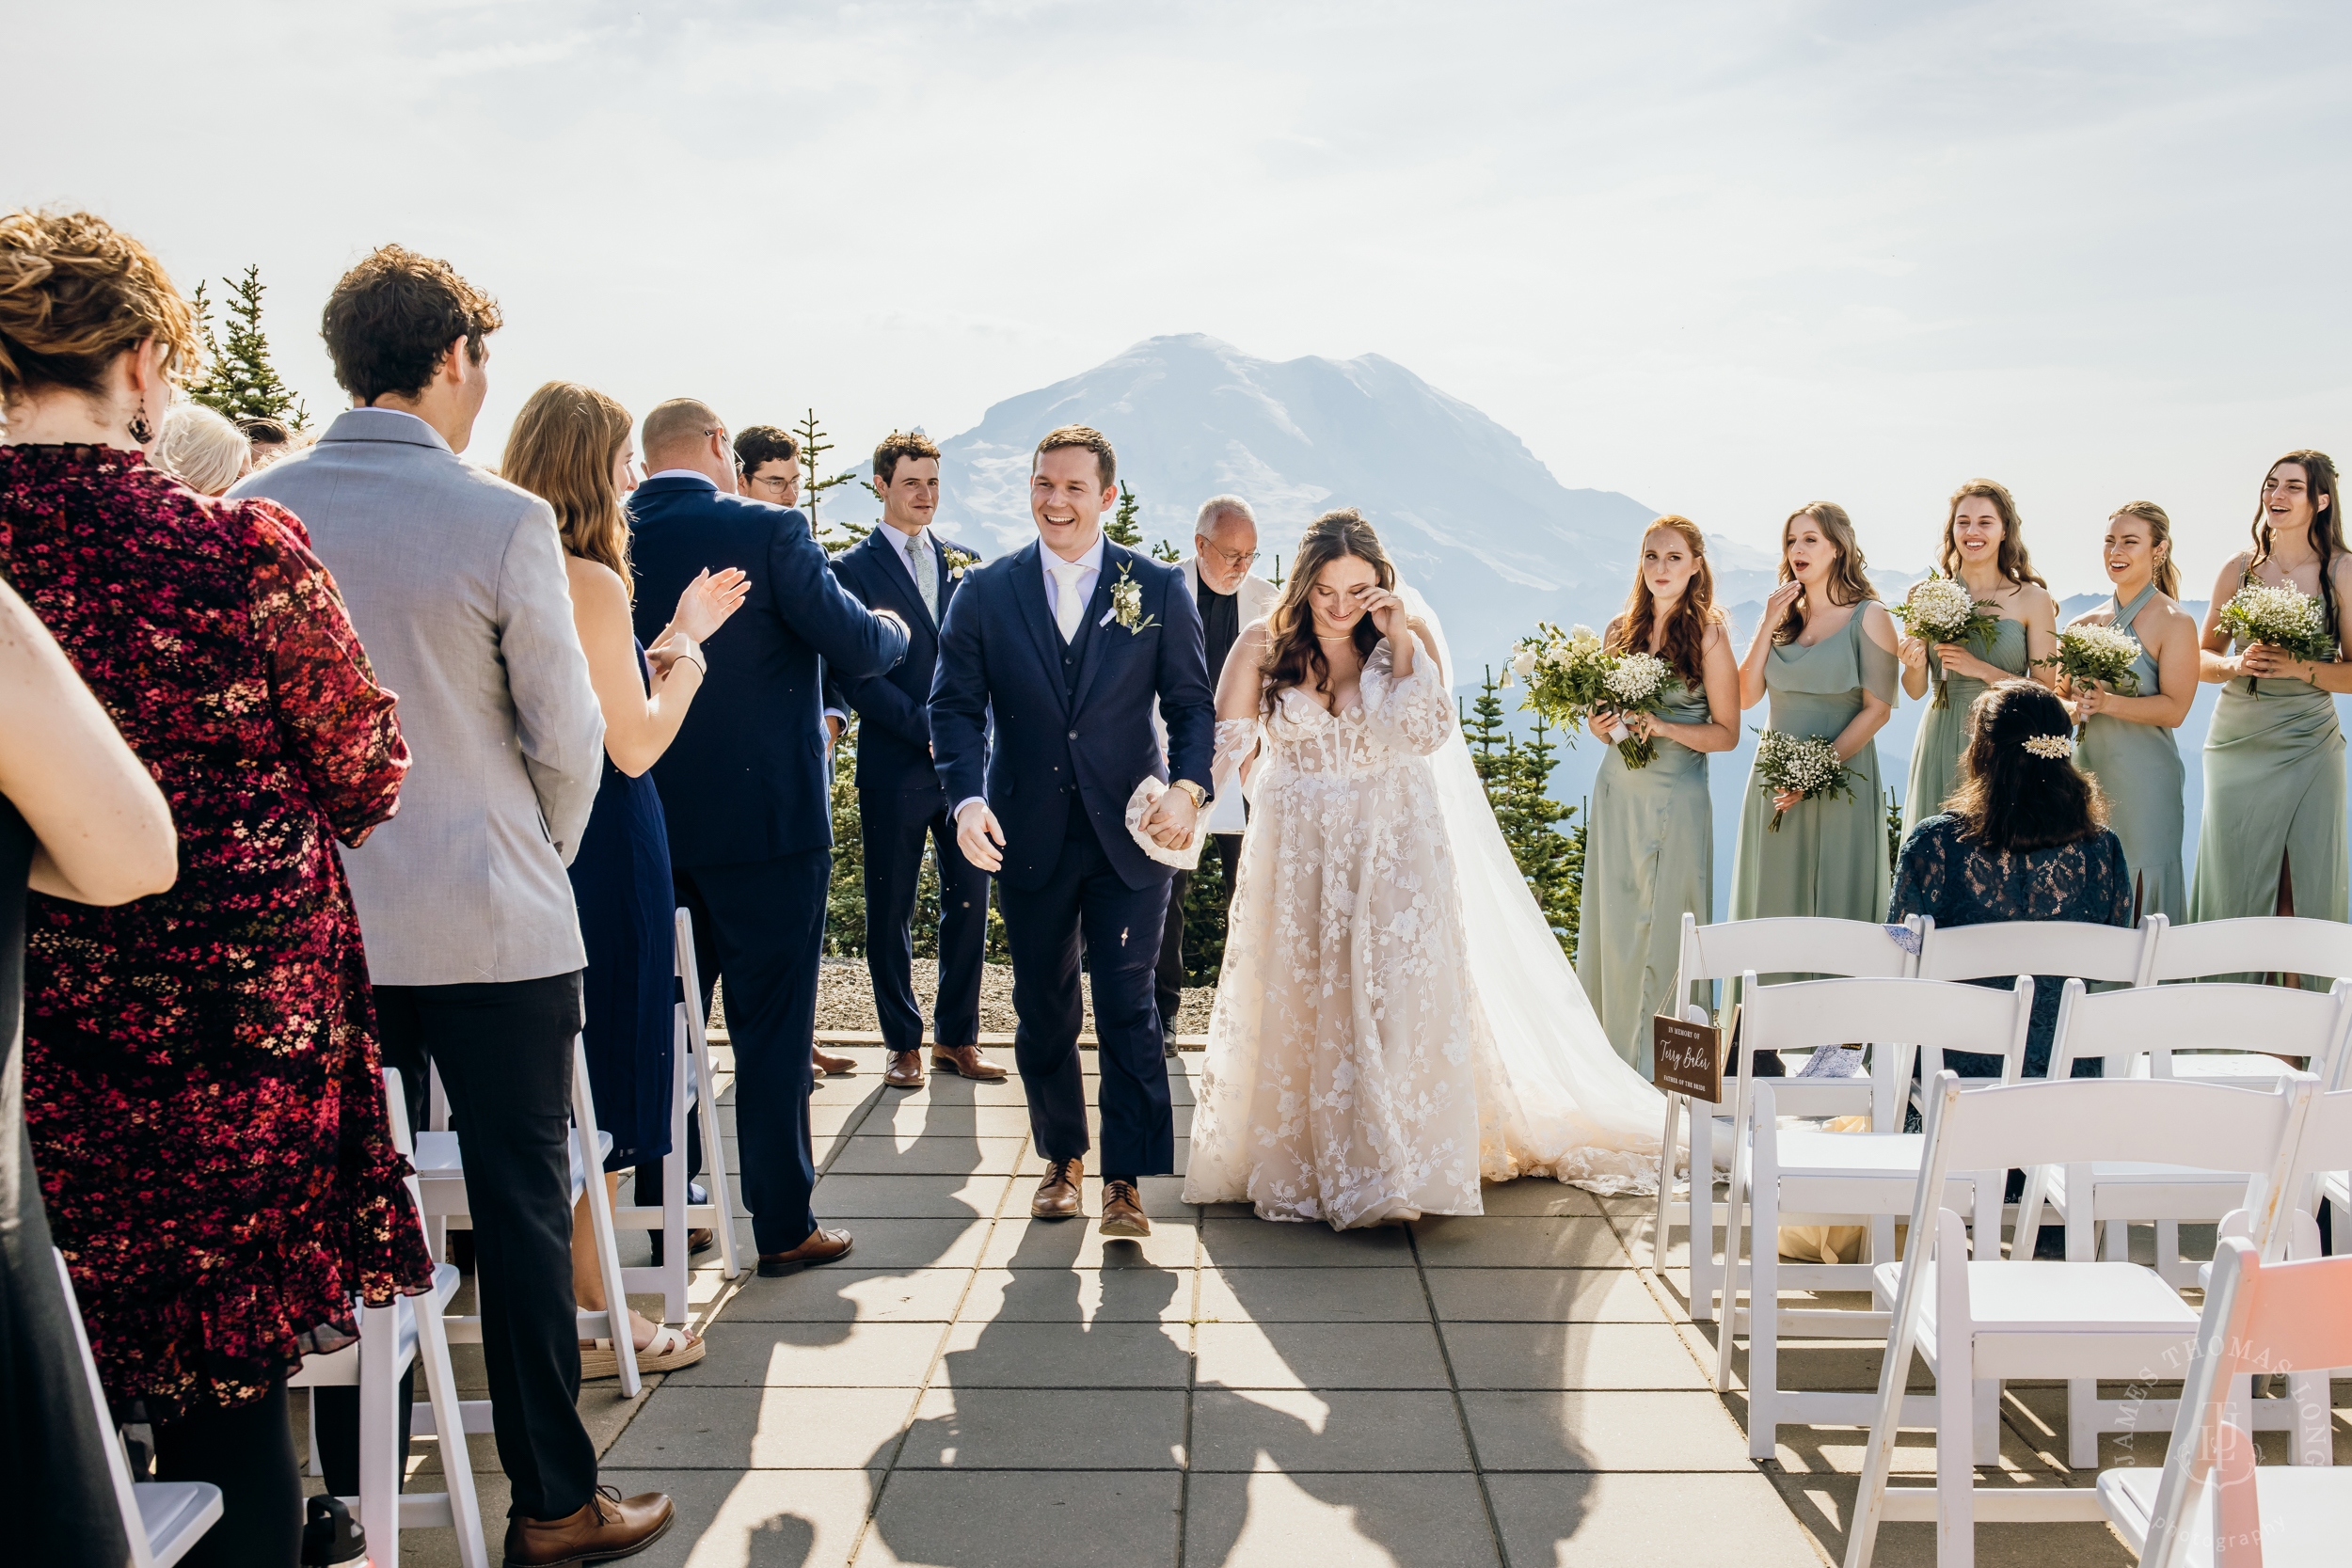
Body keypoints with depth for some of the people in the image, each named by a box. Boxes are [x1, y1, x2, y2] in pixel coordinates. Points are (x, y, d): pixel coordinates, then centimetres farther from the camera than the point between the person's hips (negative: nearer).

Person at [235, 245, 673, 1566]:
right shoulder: (504, 520, -13)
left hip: (315, 916, 5)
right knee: (524, 1205, 6)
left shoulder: (255, 507, 0)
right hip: (489, 921, -4)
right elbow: (568, 737, -9)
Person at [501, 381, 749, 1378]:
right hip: (607, 849, -9)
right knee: (603, 1078, 3)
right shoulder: (591, 582, -17)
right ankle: (590, 1322, 15)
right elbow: (636, 745, -17)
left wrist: (672, 638, 14)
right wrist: (688, 649, -3)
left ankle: (580, 1306, 30)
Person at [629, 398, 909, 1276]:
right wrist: (895, 627, 11)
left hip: (646, 828, 5)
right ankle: (783, 1227, 13)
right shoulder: (765, 530, -13)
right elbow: (857, 648, -12)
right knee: (772, 1028, 5)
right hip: (765, 818, -5)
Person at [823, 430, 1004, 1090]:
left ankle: (957, 1037, 19)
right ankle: (904, 1043, 18)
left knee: (970, 902, 6)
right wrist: (926, 728, -14)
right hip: (894, 769, -3)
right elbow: (856, 675, -7)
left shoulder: (964, 564, 13)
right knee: (890, 911, 4)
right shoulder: (852, 568, 0)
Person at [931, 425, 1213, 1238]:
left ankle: (1125, 1179, 9)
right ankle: (1062, 1158, 31)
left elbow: (1192, 702, 2)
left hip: (1129, 836, -2)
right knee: (1042, 1011, 12)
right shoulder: (985, 591, 2)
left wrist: (1187, 787, -16)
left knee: (1128, 1008, -3)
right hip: (1028, 837, 2)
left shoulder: (1158, 588, 1)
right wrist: (968, 798, -17)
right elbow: (955, 705, 0)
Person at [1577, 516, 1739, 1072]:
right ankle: (1616, 1053, 17)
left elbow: (1726, 733, -4)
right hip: (1617, 792, 4)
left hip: (1677, 797, -4)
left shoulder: (1710, 634, -4)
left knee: (1669, 928, -1)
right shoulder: (1619, 631, 8)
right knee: (1615, 922, 6)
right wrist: (1601, 727, -4)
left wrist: (1664, 727, -18)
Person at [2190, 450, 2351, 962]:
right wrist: (2236, 664, -9)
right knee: (2235, 885, 3)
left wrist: (2299, 667, -16)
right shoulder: (2240, 569, 6)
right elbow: (2202, 658, 11)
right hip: (2238, 743, 2)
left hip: (2308, 747, -2)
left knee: (2306, 890, -2)